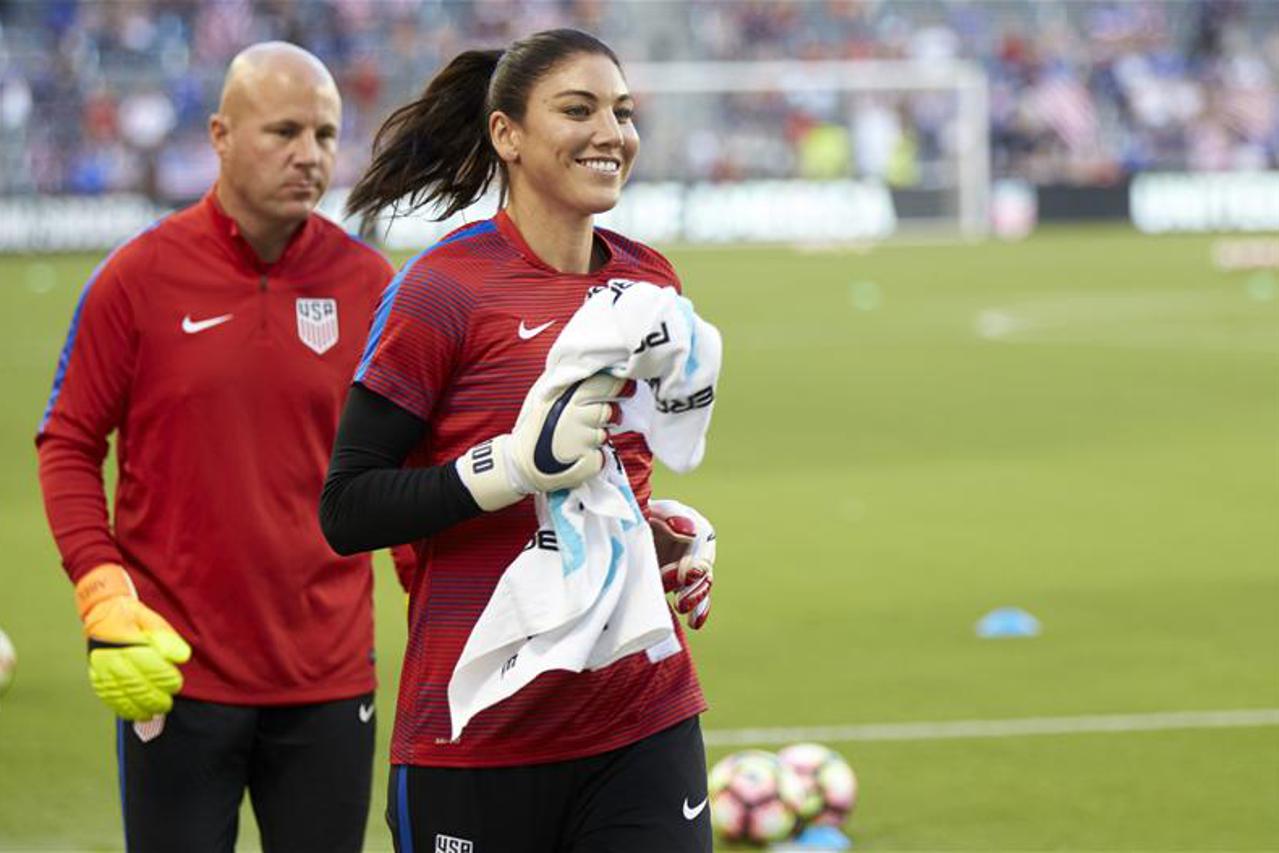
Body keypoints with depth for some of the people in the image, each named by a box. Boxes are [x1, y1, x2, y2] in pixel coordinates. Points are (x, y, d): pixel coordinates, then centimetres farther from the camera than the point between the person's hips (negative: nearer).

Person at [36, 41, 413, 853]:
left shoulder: (367, 282, 2)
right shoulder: (139, 277, -3)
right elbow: (68, 446, 1)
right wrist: (104, 597, -10)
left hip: (329, 675, 2)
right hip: (171, 672, -2)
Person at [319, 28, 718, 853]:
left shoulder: (650, 281, 9)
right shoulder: (445, 288, -9)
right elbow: (347, 512, -12)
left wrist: (681, 540, 7)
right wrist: (516, 465, -23)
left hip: (644, 719, 5)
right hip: (479, 725, -5)